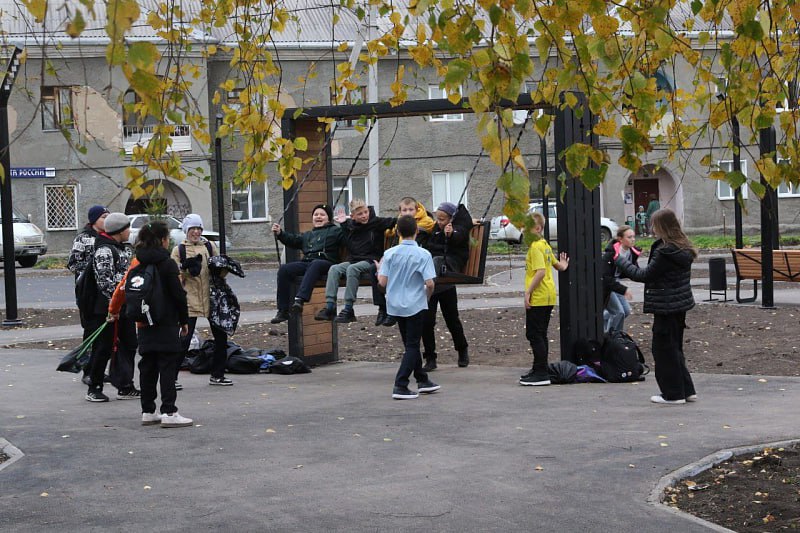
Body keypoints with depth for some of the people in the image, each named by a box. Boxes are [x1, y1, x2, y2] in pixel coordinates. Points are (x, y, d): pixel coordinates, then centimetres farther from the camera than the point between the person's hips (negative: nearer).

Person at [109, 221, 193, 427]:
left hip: (144, 324, 7)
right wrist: (184, 320, -1)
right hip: (166, 323, -7)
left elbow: (122, 288, 14)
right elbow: (178, 294, -12)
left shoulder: (137, 263, 7)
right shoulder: (167, 263, -12)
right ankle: (169, 413, -8)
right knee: (168, 366, -5)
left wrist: (113, 310, 30)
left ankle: (148, 412, 16)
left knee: (148, 367, 12)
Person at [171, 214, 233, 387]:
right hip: (189, 299, -4)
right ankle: (172, 377, 2)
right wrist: (184, 267, -16)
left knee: (221, 336, 5)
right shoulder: (179, 250, 3)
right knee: (184, 340, -7)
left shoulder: (210, 246, 12)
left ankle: (217, 375, 18)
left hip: (210, 297, 4)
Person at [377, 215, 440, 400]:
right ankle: (400, 386, -9)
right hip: (415, 304, -4)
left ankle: (422, 380, 29)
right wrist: (428, 295, 5)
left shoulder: (390, 253, -3)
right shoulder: (423, 254, -11)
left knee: (410, 344, 18)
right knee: (412, 345, 1)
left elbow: (382, 282, -6)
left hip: (395, 305, 4)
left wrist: (379, 270, 14)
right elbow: (429, 283, -16)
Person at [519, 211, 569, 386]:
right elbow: (557, 265, 24)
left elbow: (540, 272, -24)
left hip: (538, 298, -10)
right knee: (540, 335, 16)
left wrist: (528, 292, -22)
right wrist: (563, 265, 45)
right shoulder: (545, 245, 14)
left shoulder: (535, 247, -16)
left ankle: (541, 373, -8)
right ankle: (539, 370, 24)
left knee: (534, 335, -7)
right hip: (548, 297, 10)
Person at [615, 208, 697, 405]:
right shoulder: (683, 248, 9)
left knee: (664, 348, 1)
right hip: (680, 305, 9)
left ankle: (673, 394, 7)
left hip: (666, 307, -9)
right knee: (674, 348, 18)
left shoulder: (665, 251, -20)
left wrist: (622, 261, -4)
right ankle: (687, 390, 22)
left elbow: (645, 275, -15)